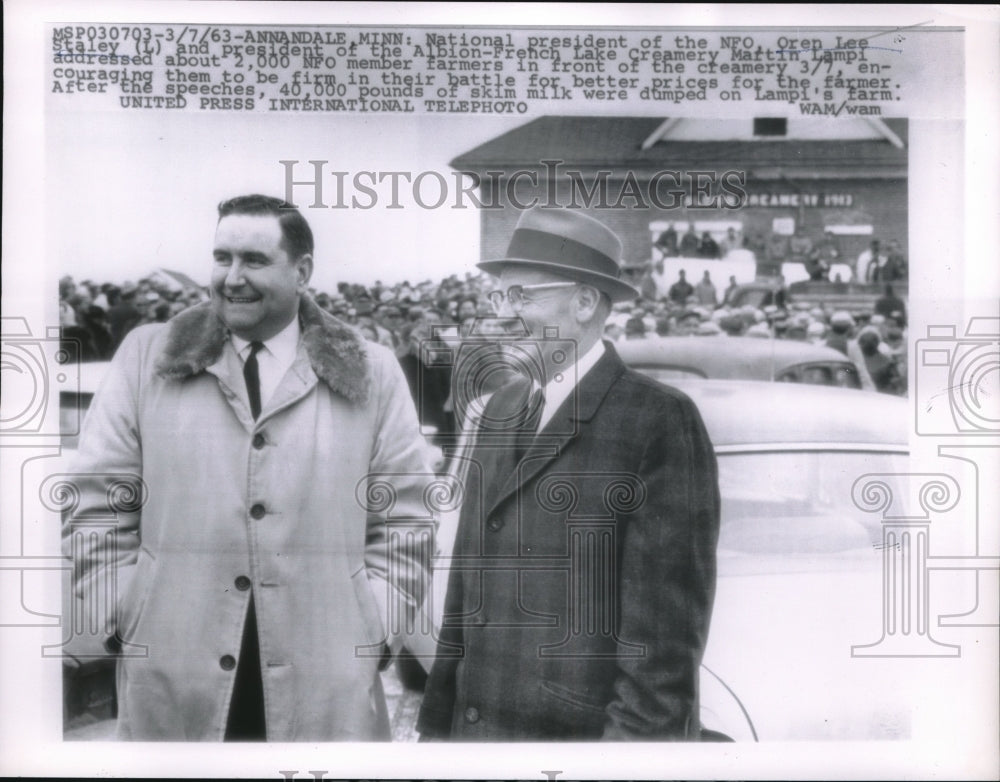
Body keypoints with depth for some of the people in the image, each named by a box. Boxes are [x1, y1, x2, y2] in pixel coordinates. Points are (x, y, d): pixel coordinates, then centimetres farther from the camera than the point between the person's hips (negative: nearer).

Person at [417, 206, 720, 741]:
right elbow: (467, 582, 10)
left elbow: (667, 627, -16)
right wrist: (439, 720, 8)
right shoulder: (502, 407, 8)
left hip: (585, 731, -6)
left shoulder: (660, 422, -13)